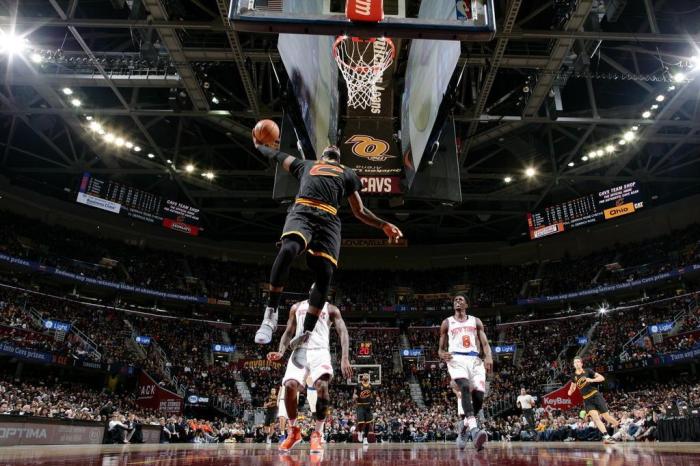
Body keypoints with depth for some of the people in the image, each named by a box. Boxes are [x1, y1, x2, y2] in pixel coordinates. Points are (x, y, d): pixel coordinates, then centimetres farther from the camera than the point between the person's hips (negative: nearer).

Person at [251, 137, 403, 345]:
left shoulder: (347, 173, 35)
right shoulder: (306, 165, 36)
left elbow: (359, 211, 30)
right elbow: (276, 155, 49)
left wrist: (383, 225, 18)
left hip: (328, 219, 1)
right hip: (302, 212, -1)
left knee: (325, 274, -16)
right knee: (287, 250, -32)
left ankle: (306, 334, -5)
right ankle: (270, 315, -21)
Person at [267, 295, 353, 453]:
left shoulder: (330, 309, 11)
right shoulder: (297, 307, 18)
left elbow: (343, 332, 2)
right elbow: (288, 332, 19)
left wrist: (345, 359, -13)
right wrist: (281, 352, 0)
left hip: (320, 351, -2)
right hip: (300, 351, 2)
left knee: (322, 385, -29)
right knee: (290, 385, -22)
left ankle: (317, 433, -12)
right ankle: (293, 431, 2)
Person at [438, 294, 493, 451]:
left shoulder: (475, 321, 21)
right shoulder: (447, 323, 18)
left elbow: (485, 343, 11)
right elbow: (440, 348, 18)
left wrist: (489, 357, -11)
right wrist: (442, 354, -7)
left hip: (474, 360, 3)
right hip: (456, 359, -2)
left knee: (479, 397, -11)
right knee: (465, 388, -30)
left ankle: (464, 428, 15)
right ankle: (474, 430, -41)